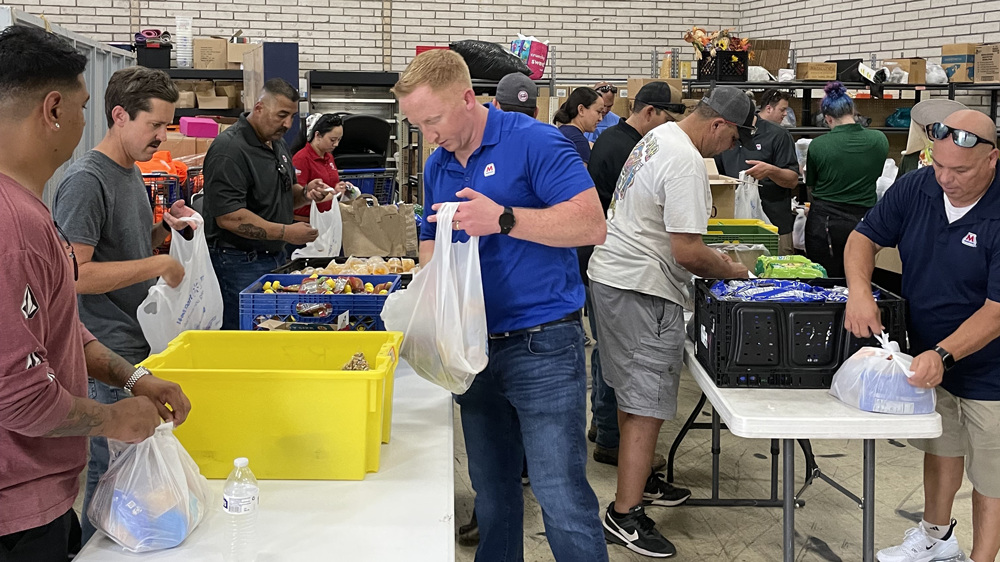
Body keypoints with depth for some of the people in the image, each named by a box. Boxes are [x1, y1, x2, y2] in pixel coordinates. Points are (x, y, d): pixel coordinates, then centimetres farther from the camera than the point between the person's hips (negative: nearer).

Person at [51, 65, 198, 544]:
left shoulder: (131, 171, 13)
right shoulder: (86, 180, -16)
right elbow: (75, 275, -23)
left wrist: (165, 228, 5)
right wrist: (156, 265, -21)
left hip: (140, 347, 9)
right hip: (108, 359, -9)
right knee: (111, 471, 0)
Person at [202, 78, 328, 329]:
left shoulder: (277, 143, 13)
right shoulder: (230, 149, -17)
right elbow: (229, 217, -24)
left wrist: (305, 193, 2)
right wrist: (286, 232, -24)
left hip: (275, 258, 9)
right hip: (240, 264, -9)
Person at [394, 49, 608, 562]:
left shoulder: (533, 142, -10)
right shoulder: (438, 166, 12)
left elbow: (591, 225, -17)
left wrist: (503, 219, -25)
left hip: (542, 346, -7)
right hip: (475, 347, 7)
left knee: (561, 497, -7)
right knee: (491, 494, 16)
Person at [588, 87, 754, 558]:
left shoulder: (658, 136, 13)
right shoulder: (687, 164, -20)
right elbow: (687, 253, -22)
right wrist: (730, 270, -4)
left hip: (609, 272, 11)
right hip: (642, 290, -11)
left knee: (630, 392, 20)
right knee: (646, 405, -8)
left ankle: (639, 479, 34)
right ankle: (624, 516, -5)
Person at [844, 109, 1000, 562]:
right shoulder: (917, 187, -11)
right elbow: (865, 237, -1)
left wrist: (942, 355, -39)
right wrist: (859, 290, -21)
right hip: (928, 355, 6)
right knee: (940, 448, 24)